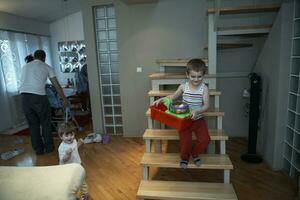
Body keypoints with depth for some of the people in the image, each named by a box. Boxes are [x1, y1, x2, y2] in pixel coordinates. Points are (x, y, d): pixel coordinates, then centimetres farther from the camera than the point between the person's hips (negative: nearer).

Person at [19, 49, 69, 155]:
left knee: (33, 124, 14)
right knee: (46, 122, 13)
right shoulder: (46, 67, 12)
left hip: (24, 96, 4)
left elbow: (23, 82, 26)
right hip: (39, 96, -4)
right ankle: (48, 147, 22)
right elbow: (57, 85, 12)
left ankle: (38, 149, 22)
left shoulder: (25, 66, 23)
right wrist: (64, 99, 19)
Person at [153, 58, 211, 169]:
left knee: (205, 139, -13)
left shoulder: (204, 88, -8)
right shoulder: (183, 87, -5)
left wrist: (197, 111, -31)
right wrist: (161, 100, -3)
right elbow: (173, 96, 10)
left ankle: (194, 153, 21)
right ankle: (184, 157, 22)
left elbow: (206, 105, -13)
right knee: (185, 140, -13)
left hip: (198, 119, 1)